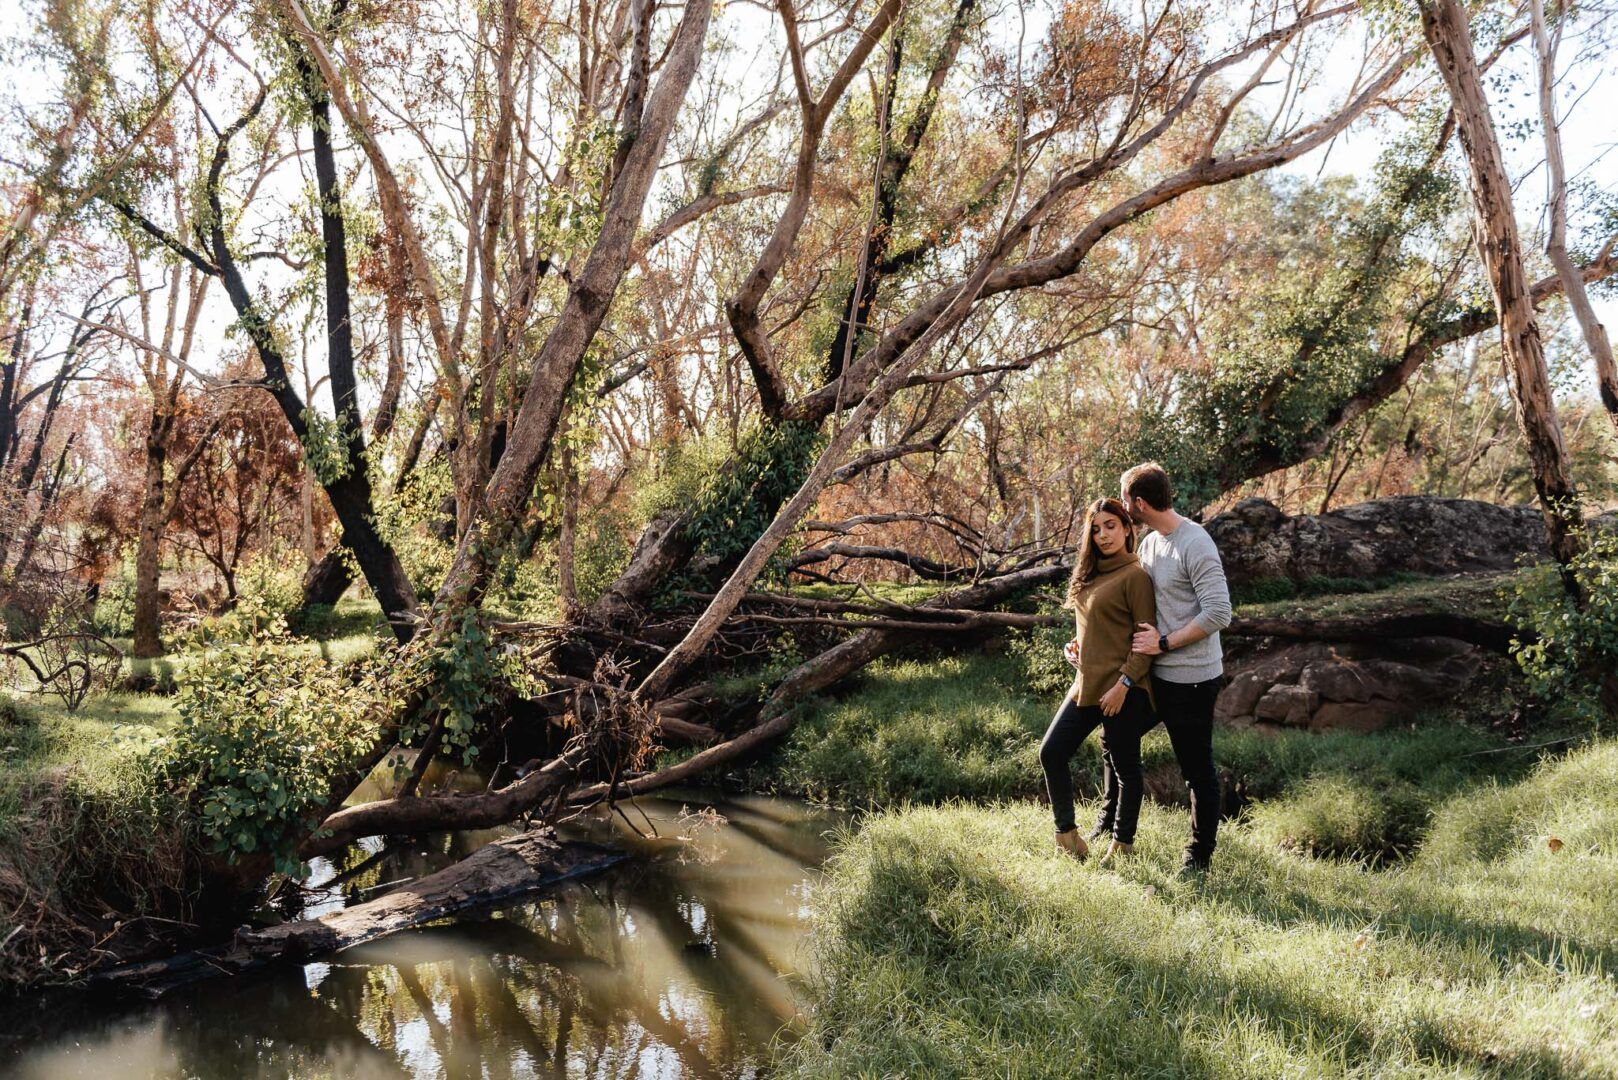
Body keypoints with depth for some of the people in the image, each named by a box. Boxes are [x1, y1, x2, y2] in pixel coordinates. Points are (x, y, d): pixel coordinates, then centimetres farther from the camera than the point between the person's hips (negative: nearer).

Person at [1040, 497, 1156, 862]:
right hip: (1087, 684, 8)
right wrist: (1076, 645, 7)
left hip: (1122, 690, -8)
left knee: (1125, 766, 5)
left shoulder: (1134, 576, -12)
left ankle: (1122, 845, 18)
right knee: (1051, 753, 5)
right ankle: (1067, 835, 17)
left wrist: (1124, 684, -19)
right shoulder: (1090, 574, 13)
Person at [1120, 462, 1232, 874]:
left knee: (1198, 770, 4)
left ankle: (1200, 855, 19)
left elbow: (1218, 613, -24)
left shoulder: (1195, 545, -19)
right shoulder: (1148, 543, 8)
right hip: (1157, 674, 9)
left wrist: (1164, 643, -19)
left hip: (1191, 679, -9)